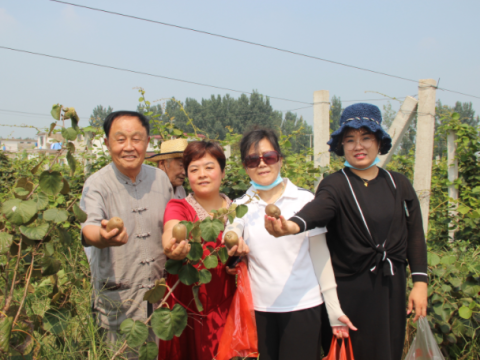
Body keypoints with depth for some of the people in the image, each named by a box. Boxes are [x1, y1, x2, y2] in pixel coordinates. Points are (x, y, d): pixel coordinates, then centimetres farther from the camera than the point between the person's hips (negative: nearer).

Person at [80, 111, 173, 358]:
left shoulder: (160, 178, 5)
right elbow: (89, 228, -27)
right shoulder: (97, 184, -9)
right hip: (117, 299, -4)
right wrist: (102, 237, -48)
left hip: (160, 295, 4)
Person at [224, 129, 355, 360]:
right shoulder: (241, 207, 2)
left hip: (304, 306, -2)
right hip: (260, 308, 2)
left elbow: (320, 254, 1)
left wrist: (334, 308, 0)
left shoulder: (305, 200, -3)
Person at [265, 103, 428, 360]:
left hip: (392, 289, 4)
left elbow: (415, 235, 8)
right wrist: (293, 225, -54)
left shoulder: (399, 184, 4)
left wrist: (419, 282, 4)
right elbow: (317, 208, -32)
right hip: (349, 291, -4)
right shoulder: (336, 186, -10)